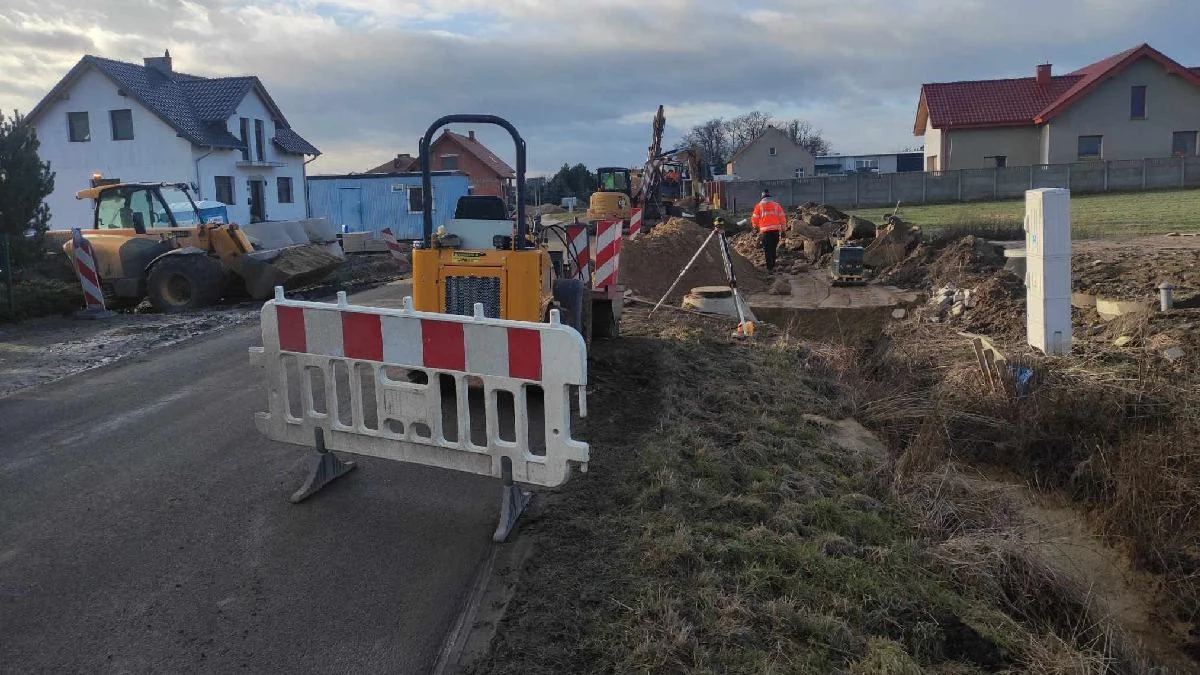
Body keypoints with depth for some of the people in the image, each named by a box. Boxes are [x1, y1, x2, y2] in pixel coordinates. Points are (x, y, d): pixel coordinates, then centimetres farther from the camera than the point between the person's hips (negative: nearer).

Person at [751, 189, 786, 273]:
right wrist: (782, 228, 16)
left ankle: (770, 267, -4)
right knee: (773, 248, 17)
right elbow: (782, 217, 5)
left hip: (765, 230, -3)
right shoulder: (776, 205, 8)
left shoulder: (759, 205, 2)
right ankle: (773, 265, 24)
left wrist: (756, 227, 21)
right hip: (776, 229, 3)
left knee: (767, 249, 2)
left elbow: (754, 218, 2)